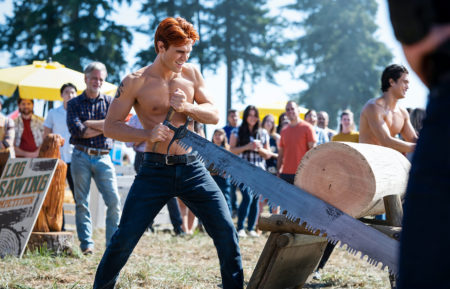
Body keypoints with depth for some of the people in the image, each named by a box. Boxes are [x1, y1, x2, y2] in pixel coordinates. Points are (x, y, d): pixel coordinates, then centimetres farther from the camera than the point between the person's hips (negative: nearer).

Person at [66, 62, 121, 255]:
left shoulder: (110, 102, 11)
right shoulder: (74, 104, 8)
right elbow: (77, 130, -8)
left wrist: (88, 124, -8)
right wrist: (103, 126, -6)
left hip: (103, 158, 1)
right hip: (81, 157, -1)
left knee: (114, 200, -7)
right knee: (82, 202, 1)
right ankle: (86, 244, 6)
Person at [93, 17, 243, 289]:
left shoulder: (191, 73, 6)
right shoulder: (135, 82, -5)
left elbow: (214, 115, 6)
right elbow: (111, 126, -4)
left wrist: (187, 106, -14)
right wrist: (147, 134, -19)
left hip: (192, 167, 3)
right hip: (155, 170, -3)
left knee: (226, 232, -2)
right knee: (124, 238, -3)